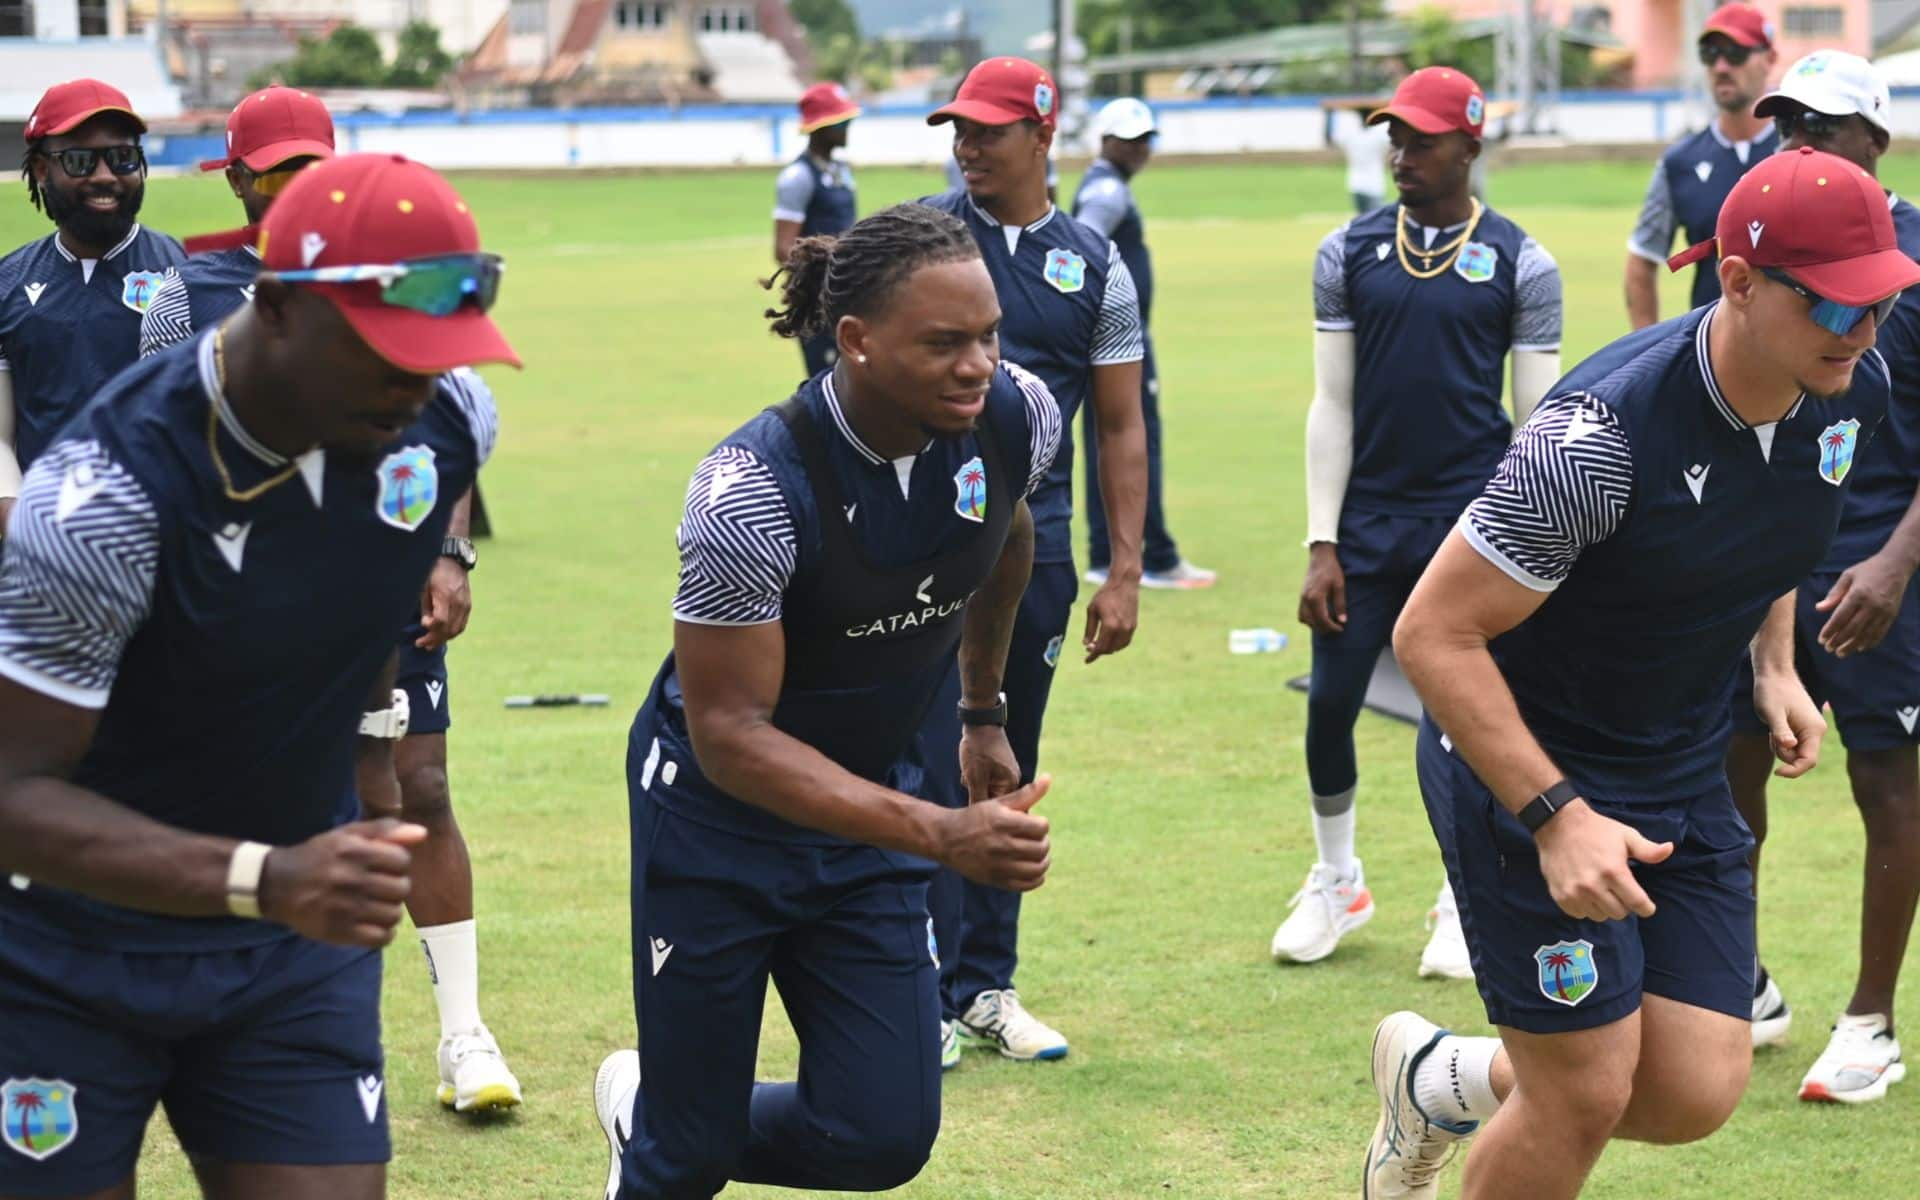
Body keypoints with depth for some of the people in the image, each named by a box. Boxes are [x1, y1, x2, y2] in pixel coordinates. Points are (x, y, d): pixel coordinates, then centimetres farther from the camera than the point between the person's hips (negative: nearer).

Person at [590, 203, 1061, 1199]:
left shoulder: (1015, 419, -14)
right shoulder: (753, 491, -30)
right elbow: (730, 734, -29)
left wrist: (983, 716, 21)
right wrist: (941, 836, -37)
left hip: (867, 797, 5)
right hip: (717, 813, -5)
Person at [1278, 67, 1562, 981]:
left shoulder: (1519, 266, -2)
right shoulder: (1349, 253, 4)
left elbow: (1537, 421, -1)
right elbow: (1332, 406, 5)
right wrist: (1320, 545, 0)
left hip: (1469, 522, -2)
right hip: (1366, 519, 2)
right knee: (1330, 704, 3)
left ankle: (1463, 907, 19)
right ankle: (1337, 883, 24)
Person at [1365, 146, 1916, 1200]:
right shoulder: (1602, 435, -30)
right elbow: (1433, 634, -25)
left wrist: (1773, 665, 3)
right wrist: (1557, 817, -29)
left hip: (1684, 775, 7)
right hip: (1522, 761, -7)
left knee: (1695, 1095, 2)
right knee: (1585, 1101, -4)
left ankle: (1445, 1080, 30)